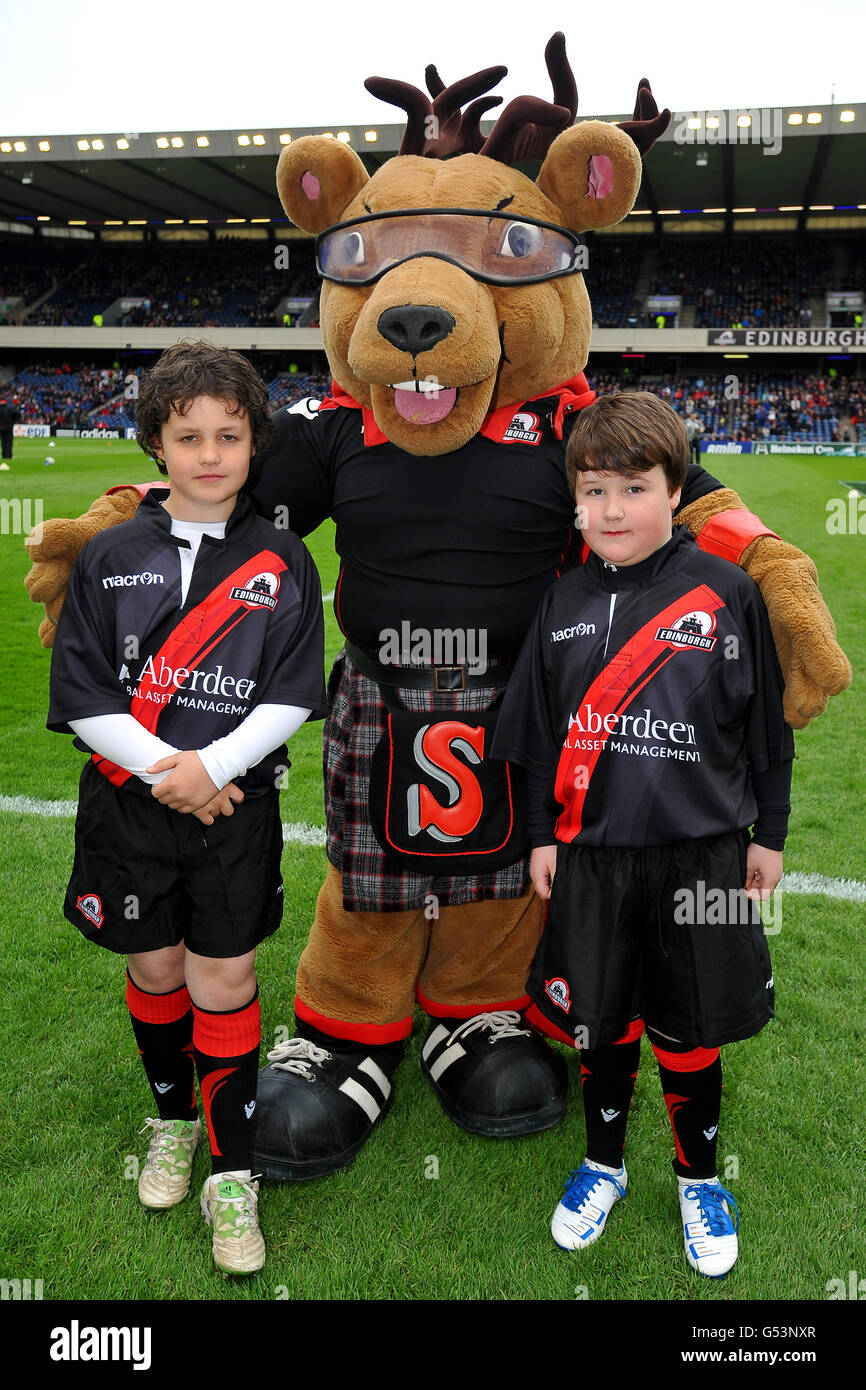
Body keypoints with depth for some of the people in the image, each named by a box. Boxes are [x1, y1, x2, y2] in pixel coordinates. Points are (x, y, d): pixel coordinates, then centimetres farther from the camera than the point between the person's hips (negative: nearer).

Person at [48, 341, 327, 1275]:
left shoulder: (282, 562, -1)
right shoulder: (110, 558, 0)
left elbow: (292, 695, -5)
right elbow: (80, 693, -4)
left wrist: (211, 766, -17)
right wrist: (165, 771, -14)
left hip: (235, 805, -1)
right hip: (127, 804, 2)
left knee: (223, 981, 3)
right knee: (153, 969, 14)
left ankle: (231, 1173, 18)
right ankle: (173, 1122, 39)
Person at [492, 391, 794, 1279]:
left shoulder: (728, 592, -6)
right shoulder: (565, 603, 2)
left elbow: (766, 723, 1)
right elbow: (539, 730, 9)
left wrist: (768, 835, 4)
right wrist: (541, 837, 9)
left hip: (699, 854, -2)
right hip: (590, 855, 2)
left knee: (690, 1032, 12)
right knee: (599, 1023, 14)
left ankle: (699, 1179, 36)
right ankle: (603, 1164, 38)